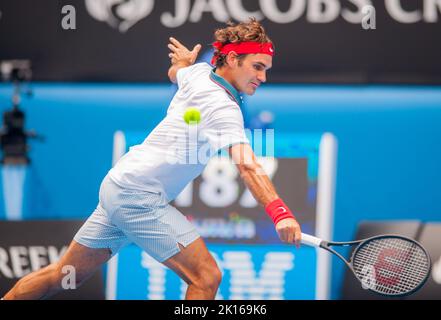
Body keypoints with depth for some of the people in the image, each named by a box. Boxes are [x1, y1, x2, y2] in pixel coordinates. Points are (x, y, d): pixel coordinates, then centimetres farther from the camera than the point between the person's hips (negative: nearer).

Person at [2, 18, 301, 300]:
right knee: (206, 277, -16)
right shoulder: (224, 109, -17)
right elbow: (247, 165, -33)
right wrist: (279, 211, -47)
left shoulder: (198, 73, 8)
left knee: (63, 275, 17)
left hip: (116, 185, 10)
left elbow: (174, 72, 34)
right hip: (141, 196, -10)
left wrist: (184, 60, 57)